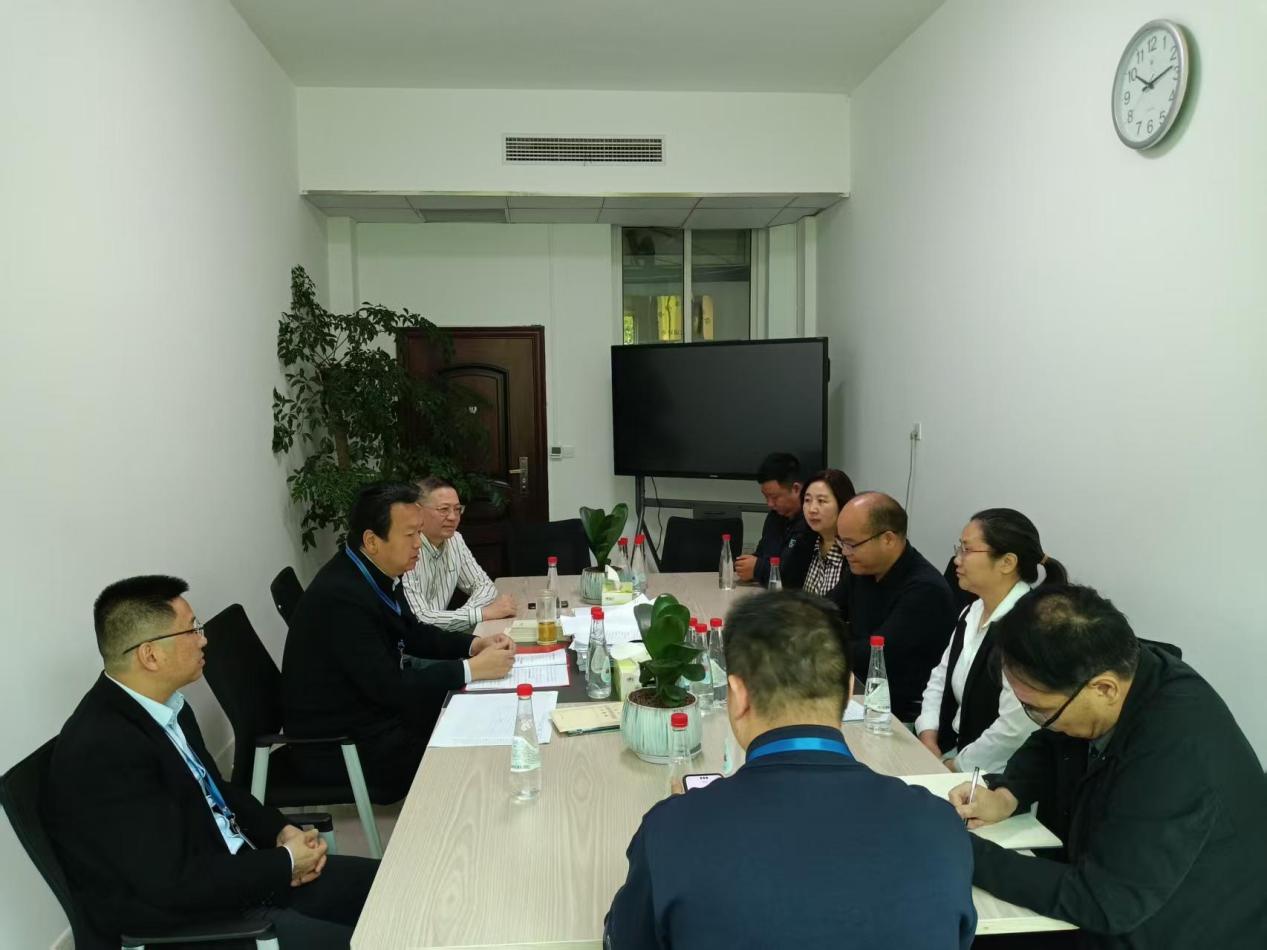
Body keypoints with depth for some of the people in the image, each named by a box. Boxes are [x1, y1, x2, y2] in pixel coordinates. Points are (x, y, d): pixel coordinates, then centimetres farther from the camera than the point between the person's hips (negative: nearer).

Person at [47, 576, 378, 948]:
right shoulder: (102, 749, -27)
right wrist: (285, 862, -15)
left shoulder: (165, 704, 1)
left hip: (239, 874, 9)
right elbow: (175, 884, -27)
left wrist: (279, 831, -1)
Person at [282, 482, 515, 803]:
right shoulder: (341, 596, -29)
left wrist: (475, 644, -5)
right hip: (341, 742, -8)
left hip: (373, 705, 8)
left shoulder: (376, 571, -3)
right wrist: (471, 668, -23)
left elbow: (412, 633, 11)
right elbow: (388, 686, -28)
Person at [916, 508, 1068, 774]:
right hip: (951, 752, 8)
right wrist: (928, 739, 0)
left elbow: (1016, 729, -25)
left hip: (995, 776, -8)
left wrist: (957, 767, -14)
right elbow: (941, 678, 14)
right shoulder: (972, 612, 7)